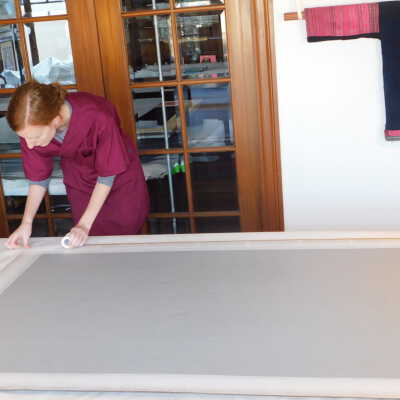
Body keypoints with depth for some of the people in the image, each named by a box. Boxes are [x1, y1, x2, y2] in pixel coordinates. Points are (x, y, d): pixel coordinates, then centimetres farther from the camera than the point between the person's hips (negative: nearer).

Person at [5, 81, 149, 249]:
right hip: (79, 179, 3)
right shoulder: (31, 128, -26)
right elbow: (38, 179, -10)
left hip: (119, 172, -2)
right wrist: (26, 223, -20)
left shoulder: (98, 118, -39)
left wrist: (85, 224, -27)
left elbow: (107, 175, -25)